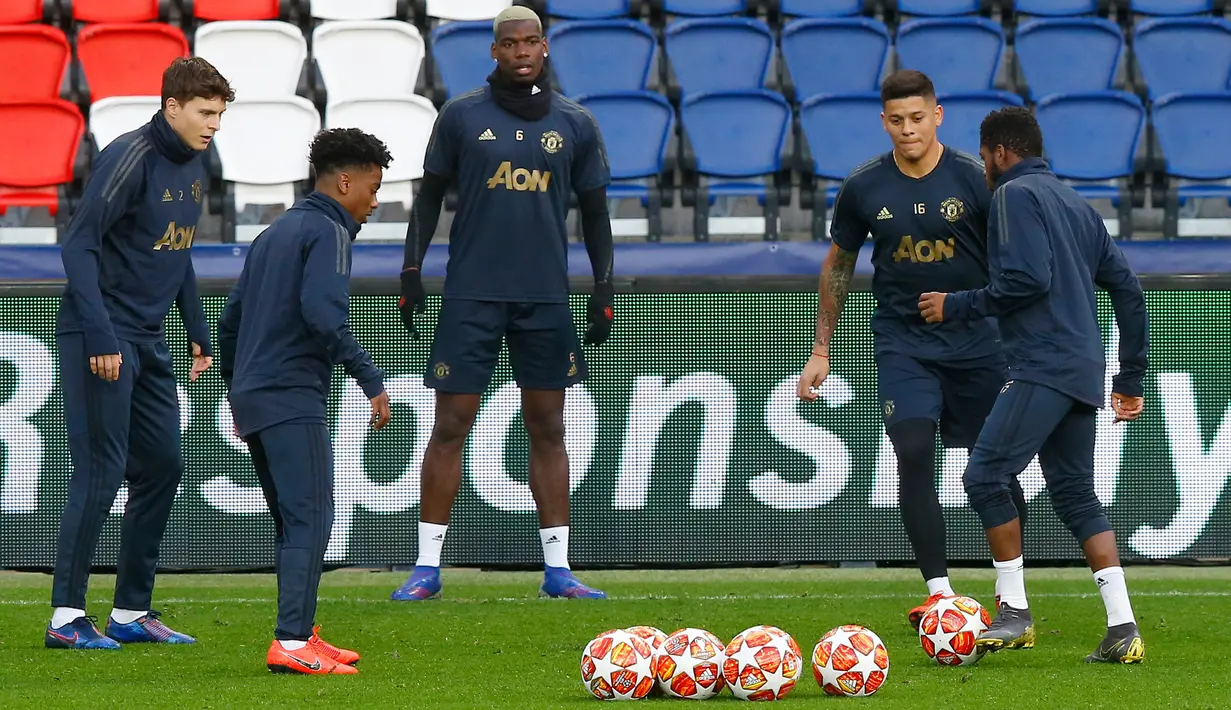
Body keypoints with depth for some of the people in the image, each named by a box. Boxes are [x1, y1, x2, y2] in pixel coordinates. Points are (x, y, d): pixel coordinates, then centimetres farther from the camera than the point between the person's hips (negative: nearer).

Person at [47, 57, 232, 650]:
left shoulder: (192, 165, 11)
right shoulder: (129, 157, -16)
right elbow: (80, 246, -20)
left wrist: (198, 330, 20)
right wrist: (99, 335, -25)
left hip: (149, 342, 9)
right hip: (101, 339, -9)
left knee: (163, 467, 9)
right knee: (101, 471, -9)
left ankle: (132, 611, 17)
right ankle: (66, 617, -5)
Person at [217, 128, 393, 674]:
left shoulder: (274, 233, 20)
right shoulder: (328, 232, -6)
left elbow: (231, 316, 23)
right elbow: (323, 313, -21)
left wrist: (236, 387, 31)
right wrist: (371, 380, -19)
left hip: (252, 398, 9)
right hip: (294, 400, -9)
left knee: (293, 521, 15)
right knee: (310, 520, -12)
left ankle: (301, 634, 17)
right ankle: (291, 643, -19)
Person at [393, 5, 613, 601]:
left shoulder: (574, 125, 8)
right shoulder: (462, 117, 3)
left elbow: (594, 211, 13)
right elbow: (430, 195, 8)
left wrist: (603, 289, 7)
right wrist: (412, 271, 1)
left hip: (546, 299, 2)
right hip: (471, 294, -2)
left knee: (548, 429, 5)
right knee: (451, 426, -3)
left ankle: (557, 568, 9)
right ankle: (428, 565, 2)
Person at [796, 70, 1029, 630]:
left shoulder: (974, 179, -8)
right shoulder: (864, 188, -2)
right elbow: (838, 266, 12)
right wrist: (821, 350, 13)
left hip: (975, 338, -1)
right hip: (902, 341, 1)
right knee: (914, 453, -17)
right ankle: (938, 591, -14)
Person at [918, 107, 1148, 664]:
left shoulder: (1015, 195, -3)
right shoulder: (1077, 204, 23)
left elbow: (1026, 280, -17)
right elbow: (1126, 288, 23)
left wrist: (957, 306, -5)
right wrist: (1131, 377, 26)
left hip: (1041, 367, -9)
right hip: (1083, 371, 9)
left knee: (984, 476, -7)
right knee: (1075, 495, 11)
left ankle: (1014, 613, -7)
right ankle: (1122, 630, 2)